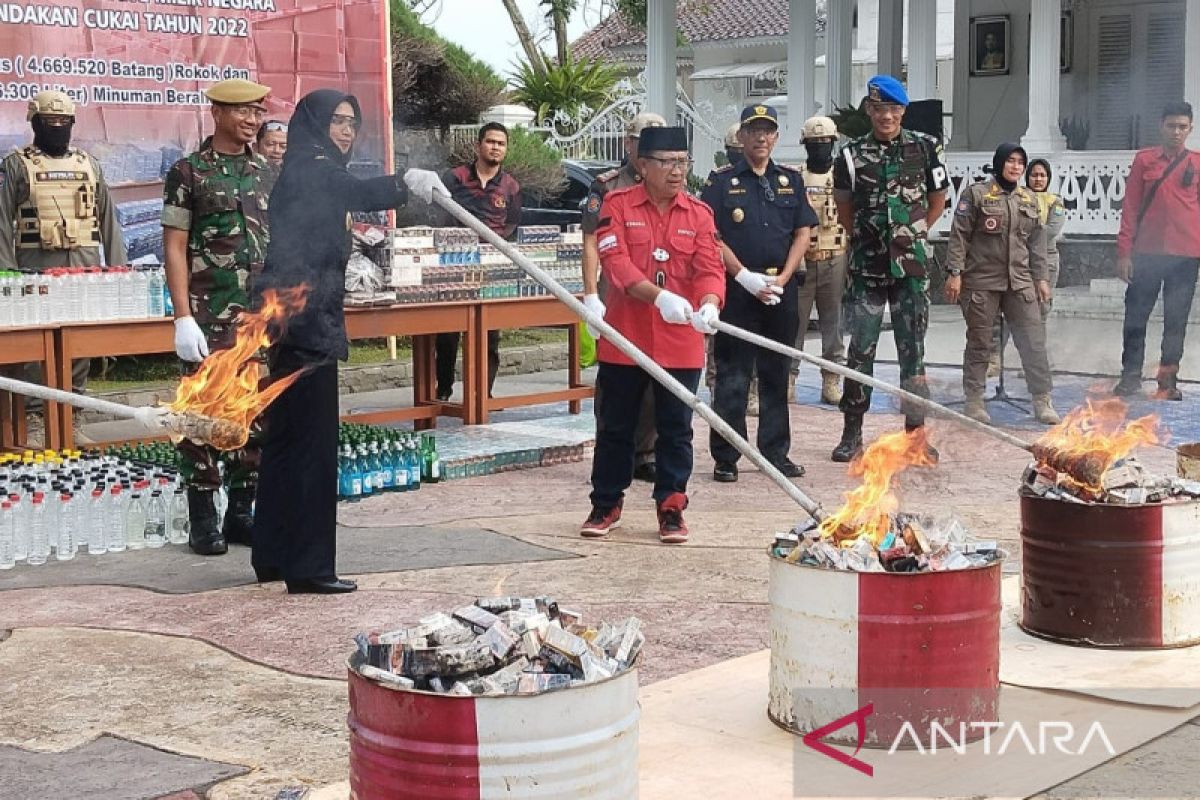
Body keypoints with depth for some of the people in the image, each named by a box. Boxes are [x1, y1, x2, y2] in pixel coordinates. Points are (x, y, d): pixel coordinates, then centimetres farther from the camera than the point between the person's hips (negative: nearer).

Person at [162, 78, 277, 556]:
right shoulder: (189, 172, -2)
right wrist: (183, 318, -12)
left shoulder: (269, 174, 12)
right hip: (210, 317, -5)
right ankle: (203, 521, 5)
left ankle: (242, 512, 18)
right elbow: (174, 249, -5)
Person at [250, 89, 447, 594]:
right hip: (308, 324, -10)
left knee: (287, 439, 13)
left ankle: (273, 557, 21)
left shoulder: (310, 172, 18)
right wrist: (404, 182, -46)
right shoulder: (311, 167, -11)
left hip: (299, 324, 10)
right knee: (312, 442, -8)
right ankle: (308, 567, -5)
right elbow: (358, 193, -32)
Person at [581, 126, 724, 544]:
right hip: (625, 338, -1)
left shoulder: (699, 213, 5)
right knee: (615, 427, 9)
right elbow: (616, 261, -14)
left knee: (676, 429, 6)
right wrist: (660, 296, -28)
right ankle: (606, 506, 23)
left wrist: (709, 304, -26)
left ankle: (671, 508, 18)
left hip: (681, 343, 1)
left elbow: (710, 268, -4)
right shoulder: (617, 205, -1)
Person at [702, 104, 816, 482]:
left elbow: (803, 233, 8)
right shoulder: (722, 181, 1)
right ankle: (725, 457, 4)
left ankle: (776, 452, 18)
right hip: (737, 290, -3)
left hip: (782, 291, 4)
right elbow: (711, 237, -5)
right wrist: (745, 277, -13)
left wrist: (783, 278, -6)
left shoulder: (791, 180, 12)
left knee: (776, 374, 10)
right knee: (732, 376, -2)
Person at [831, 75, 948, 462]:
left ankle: (915, 430, 12)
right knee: (860, 350, 2)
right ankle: (852, 432, 10)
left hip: (911, 268, 0)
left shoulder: (925, 148, 1)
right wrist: (869, 239, 12)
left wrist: (910, 236, 11)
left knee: (912, 349, 4)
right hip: (866, 269, 0)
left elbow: (937, 201, 12)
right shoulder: (852, 154, 1)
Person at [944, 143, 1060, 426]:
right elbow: (959, 235, -5)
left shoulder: (1029, 199, 14)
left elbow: (1037, 242, 18)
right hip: (981, 281, -4)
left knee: (1034, 341, -1)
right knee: (979, 343, 3)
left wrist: (1041, 278, 13)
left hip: (1020, 281, 4)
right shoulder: (976, 194, -2)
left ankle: (1042, 402, 4)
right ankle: (974, 401, 14)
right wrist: (955, 272, -11)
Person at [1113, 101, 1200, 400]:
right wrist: (1124, 252, -1)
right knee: (1136, 316, 3)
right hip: (1147, 252, 0)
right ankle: (1131, 375, 13)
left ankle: (1168, 379, 11)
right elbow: (1130, 208, 4)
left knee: (1176, 320, 4)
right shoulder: (1144, 160, 5)